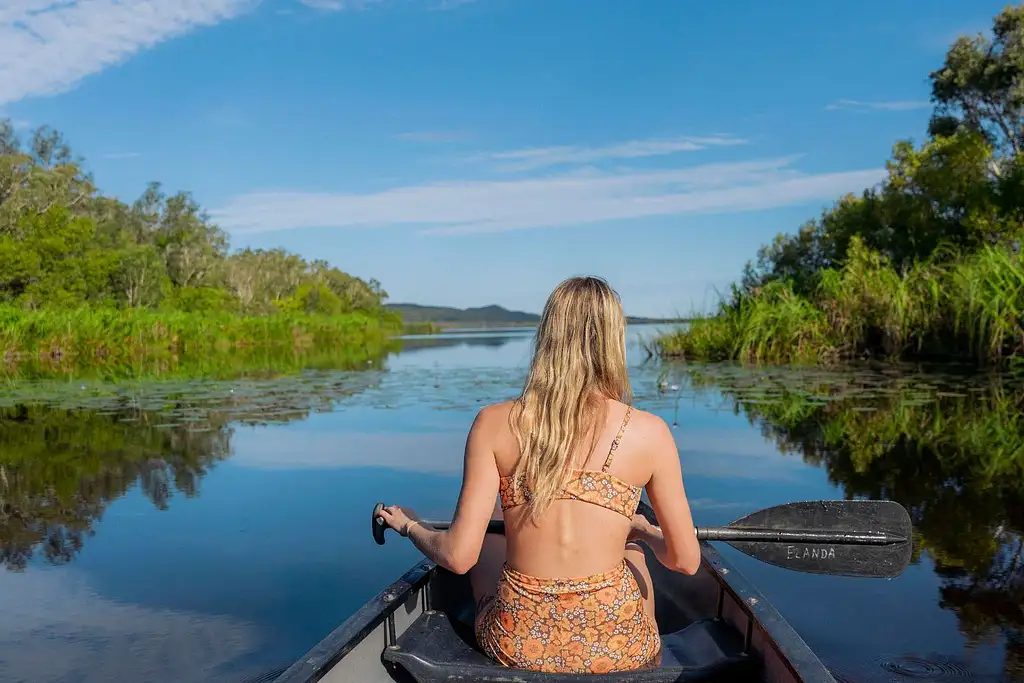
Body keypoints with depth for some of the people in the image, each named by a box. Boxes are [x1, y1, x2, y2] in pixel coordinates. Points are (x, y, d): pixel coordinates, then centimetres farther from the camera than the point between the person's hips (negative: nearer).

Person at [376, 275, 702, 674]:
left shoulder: (494, 423, -9)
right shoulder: (649, 432, -10)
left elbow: (458, 556, -9)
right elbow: (686, 561, -2)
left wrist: (410, 526, 12)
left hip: (518, 646, 0)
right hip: (617, 653, 0)